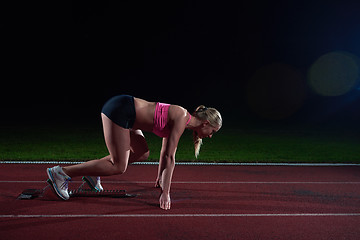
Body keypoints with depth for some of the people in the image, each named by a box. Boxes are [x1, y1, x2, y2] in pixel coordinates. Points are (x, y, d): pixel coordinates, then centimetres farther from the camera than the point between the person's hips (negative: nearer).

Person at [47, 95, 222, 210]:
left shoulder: (179, 119, 13)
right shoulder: (181, 119, -13)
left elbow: (165, 151, 23)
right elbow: (169, 157, -17)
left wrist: (160, 178, 29)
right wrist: (165, 192, -14)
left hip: (122, 110, 10)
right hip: (119, 109, -10)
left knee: (142, 153, 15)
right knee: (118, 167, -6)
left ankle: (93, 172, 18)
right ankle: (61, 172, -2)